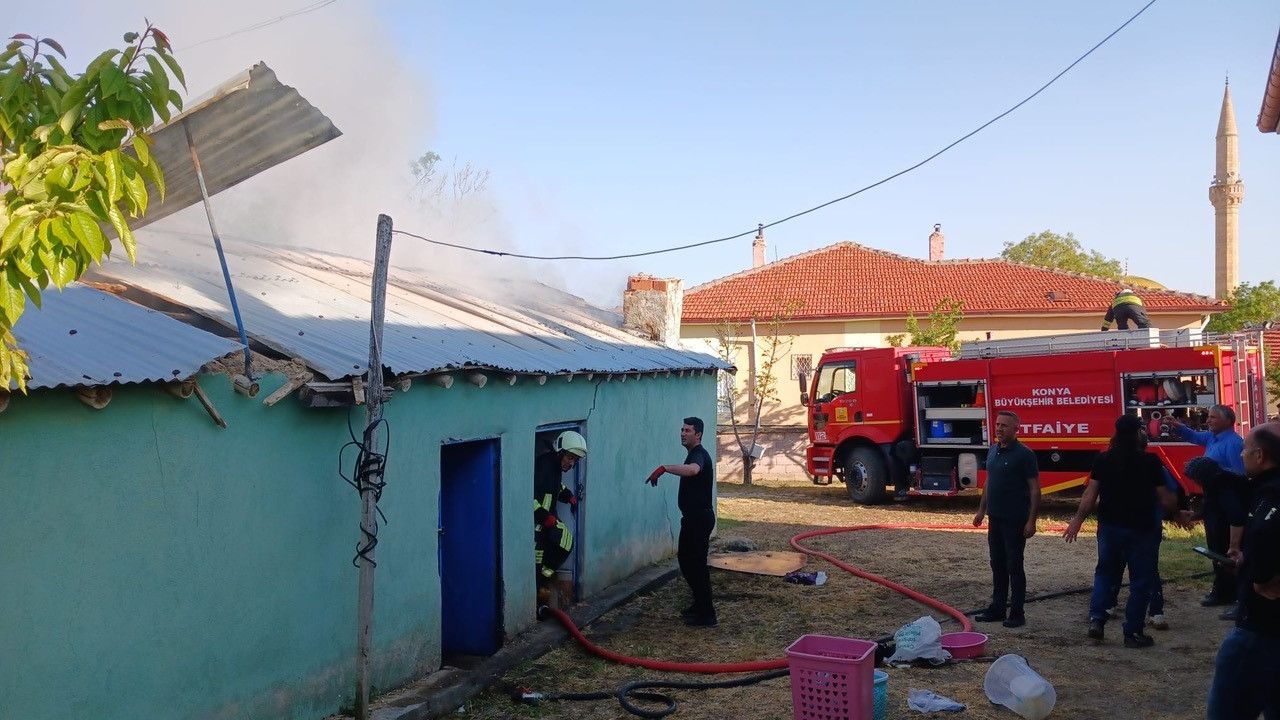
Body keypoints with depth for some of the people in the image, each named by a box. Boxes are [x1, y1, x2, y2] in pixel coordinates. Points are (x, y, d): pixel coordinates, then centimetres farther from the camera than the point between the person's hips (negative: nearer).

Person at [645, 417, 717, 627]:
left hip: (699, 518, -11)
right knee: (686, 561, 18)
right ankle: (700, 604, 29)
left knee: (697, 565, -5)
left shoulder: (699, 454, -19)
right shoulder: (694, 454, 16)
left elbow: (692, 469, -44)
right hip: (692, 517, 11)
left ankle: (706, 615, 2)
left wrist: (664, 468, -44)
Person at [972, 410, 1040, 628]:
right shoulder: (993, 451, 11)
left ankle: (1017, 613, 7)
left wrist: (1031, 520, -16)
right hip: (995, 518, 7)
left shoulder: (1024, 454, -12)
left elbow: (1035, 489, -12)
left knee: (1014, 566, -1)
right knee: (997, 565, 13)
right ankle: (997, 608, 21)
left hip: (1015, 520, -7)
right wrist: (982, 510, 17)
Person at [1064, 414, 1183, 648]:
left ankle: (1096, 618, 6)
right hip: (1141, 529, -4)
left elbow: (1090, 494, -3)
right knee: (1141, 580, 7)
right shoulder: (1150, 461, -10)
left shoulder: (1103, 460, -1)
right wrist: (1178, 515, 10)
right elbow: (1165, 498, -7)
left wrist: (1077, 521, 4)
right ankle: (1133, 632, 9)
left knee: (1105, 573, 19)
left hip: (1109, 527, 4)